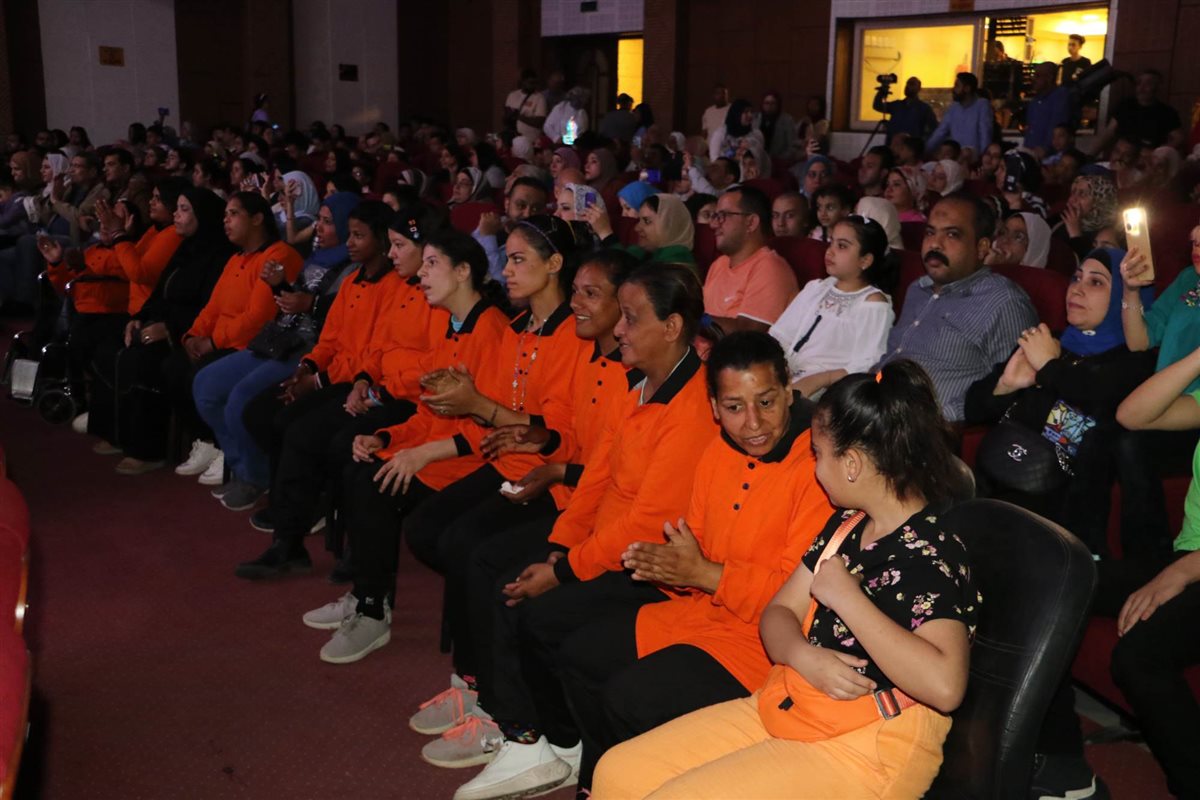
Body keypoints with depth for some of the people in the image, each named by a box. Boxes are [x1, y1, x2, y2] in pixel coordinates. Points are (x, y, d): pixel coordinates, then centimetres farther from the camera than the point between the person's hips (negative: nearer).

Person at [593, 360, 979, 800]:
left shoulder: (934, 554, -19)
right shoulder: (846, 525, 8)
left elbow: (945, 686, -33)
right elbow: (779, 612, 10)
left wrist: (845, 597, -24)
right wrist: (803, 655, -16)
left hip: (866, 750, -8)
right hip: (785, 709, 8)